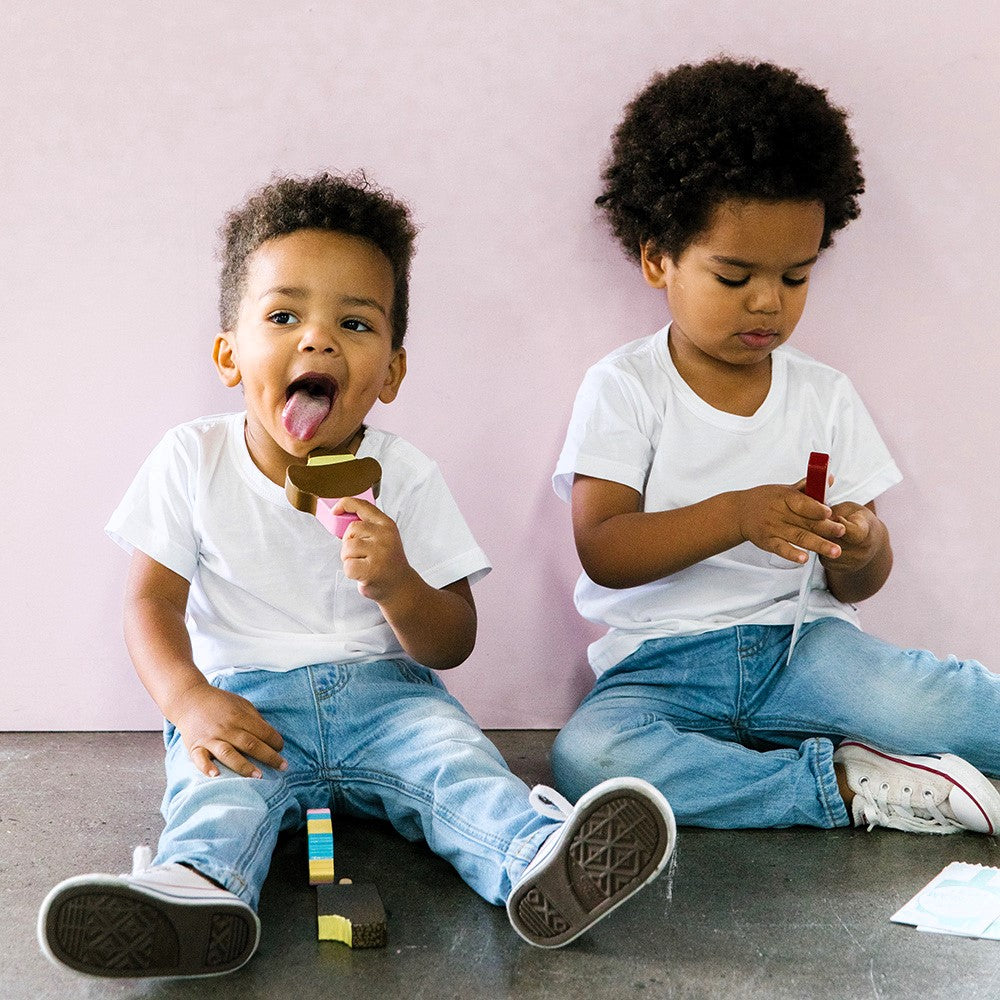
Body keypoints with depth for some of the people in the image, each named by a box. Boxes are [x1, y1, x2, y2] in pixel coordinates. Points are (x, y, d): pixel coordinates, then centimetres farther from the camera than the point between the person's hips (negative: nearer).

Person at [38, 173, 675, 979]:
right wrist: (189, 699, -23)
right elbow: (153, 599, -2)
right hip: (244, 699, 0)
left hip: (382, 692, 1)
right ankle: (197, 887, -59)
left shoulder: (406, 478, -2)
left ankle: (540, 861, -51)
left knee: (452, 754, -28)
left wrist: (397, 584, -24)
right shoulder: (193, 461, -1)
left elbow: (453, 645, -1)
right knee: (219, 783, -31)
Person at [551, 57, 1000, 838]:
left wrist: (861, 548, -15)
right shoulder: (624, 388, 0)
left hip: (798, 643, 0)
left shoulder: (825, 396, 9)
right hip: (661, 664, 1)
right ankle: (850, 787, -22)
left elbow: (855, 585, 10)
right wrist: (737, 517, -25)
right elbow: (603, 551, -12)